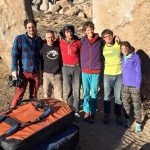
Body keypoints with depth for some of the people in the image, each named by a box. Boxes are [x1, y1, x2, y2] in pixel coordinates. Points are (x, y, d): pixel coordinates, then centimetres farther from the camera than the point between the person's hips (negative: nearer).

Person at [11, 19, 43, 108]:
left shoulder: (39, 40, 7)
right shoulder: (19, 38, -4)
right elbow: (15, 55, -6)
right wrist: (14, 69, -14)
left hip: (36, 72, 3)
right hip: (24, 72, -3)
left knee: (34, 95, 13)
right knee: (19, 95, -1)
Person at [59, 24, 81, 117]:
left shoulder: (78, 42, -1)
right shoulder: (61, 43, 2)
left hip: (76, 68, -1)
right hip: (66, 68, 1)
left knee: (76, 90, 0)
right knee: (67, 90, 4)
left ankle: (76, 111, 8)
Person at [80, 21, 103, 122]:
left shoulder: (100, 40, -1)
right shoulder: (82, 41, 2)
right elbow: (80, 54, 12)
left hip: (96, 72, -1)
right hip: (85, 71, 1)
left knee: (94, 93, 5)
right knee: (86, 92, 9)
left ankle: (93, 112, 18)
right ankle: (87, 111, 23)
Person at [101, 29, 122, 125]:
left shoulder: (118, 45, -3)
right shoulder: (103, 47, -1)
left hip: (119, 74, 0)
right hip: (108, 75, 0)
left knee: (118, 97, 7)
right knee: (107, 96, 7)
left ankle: (118, 116, 22)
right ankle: (107, 115, 22)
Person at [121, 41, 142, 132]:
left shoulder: (135, 57, -12)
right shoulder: (122, 58, 2)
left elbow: (138, 72, -10)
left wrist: (138, 85, -12)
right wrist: (122, 82, 6)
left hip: (134, 85, -4)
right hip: (125, 85, 5)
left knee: (137, 104, 3)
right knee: (125, 102, 14)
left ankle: (138, 123, 13)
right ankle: (127, 119, 32)